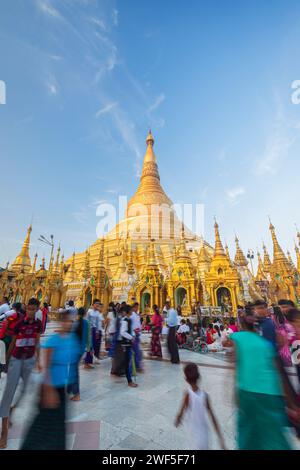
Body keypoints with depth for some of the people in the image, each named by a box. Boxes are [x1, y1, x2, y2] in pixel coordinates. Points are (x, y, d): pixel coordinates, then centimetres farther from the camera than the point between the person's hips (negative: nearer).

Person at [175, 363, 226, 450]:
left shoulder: (188, 394, -23)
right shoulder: (204, 395, -13)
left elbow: (180, 415, -15)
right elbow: (213, 418, -8)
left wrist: (177, 421, 6)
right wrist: (221, 439, 1)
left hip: (194, 439, -4)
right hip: (205, 437, 4)